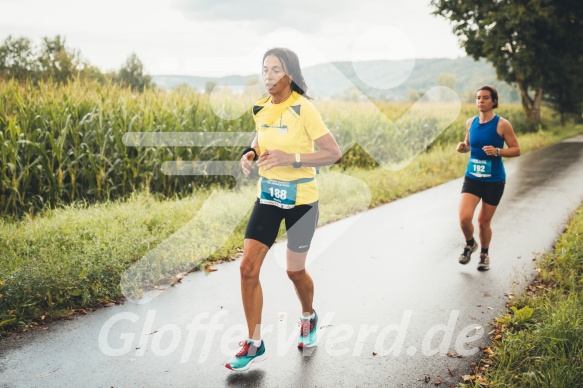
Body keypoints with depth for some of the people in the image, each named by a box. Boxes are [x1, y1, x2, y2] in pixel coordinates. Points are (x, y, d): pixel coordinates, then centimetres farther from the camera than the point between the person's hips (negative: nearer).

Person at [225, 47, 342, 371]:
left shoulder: (302, 108, -16)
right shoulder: (261, 108, 2)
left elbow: (334, 153, -16)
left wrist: (291, 157, -28)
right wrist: (251, 154, -2)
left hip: (300, 199, -5)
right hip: (267, 196, 5)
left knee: (294, 270, 8)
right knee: (248, 267, -4)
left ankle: (308, 317, 42)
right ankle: (254, 344, 10)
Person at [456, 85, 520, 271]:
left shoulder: (502, 124, -9)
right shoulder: (470, 122, 3)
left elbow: (516, 150, -6)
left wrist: (497, 151, -24)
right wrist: (463, 147, -5)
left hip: (494, 180, -2)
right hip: (472, 178, 3)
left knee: (484, 221, 7)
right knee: (464, 218, -14)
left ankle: (484, 254, 35)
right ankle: (470, 244, 20)